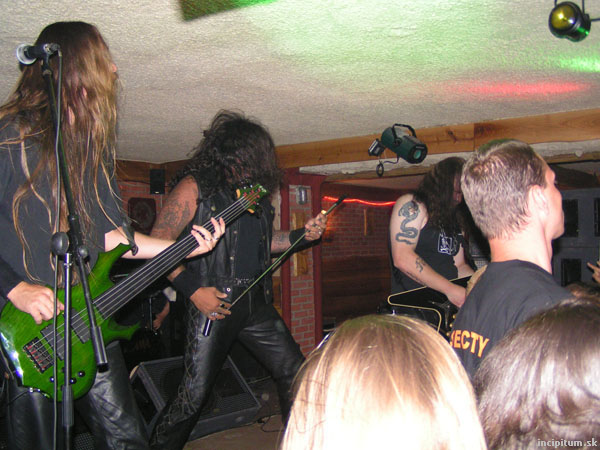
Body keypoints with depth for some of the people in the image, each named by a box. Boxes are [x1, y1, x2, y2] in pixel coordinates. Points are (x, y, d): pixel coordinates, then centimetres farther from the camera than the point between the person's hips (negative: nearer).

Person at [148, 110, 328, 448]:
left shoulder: (255, 192, 15)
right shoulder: (196, 186, -7)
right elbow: (158, 242, -13)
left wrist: (302, 234, 10)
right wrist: (193, 289, -18)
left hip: (256, 302, 7)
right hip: (213, 303, -7)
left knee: (295, 373, 11)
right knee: (194, 394, -3)